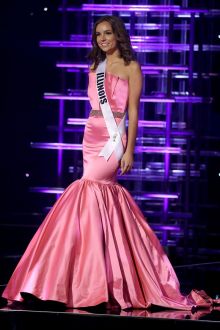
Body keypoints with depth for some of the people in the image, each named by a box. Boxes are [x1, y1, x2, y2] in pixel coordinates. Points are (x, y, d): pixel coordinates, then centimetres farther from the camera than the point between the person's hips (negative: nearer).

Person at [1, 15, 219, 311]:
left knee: (90, 188, -15)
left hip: (113, 138, -6)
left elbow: (133, 111, -7)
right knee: (104, 191, 1)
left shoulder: (131, 67, -3)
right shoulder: (95, 67, 16)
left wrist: (129, 150, -13)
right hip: (92, 136, 6)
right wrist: (88, 143, 15)